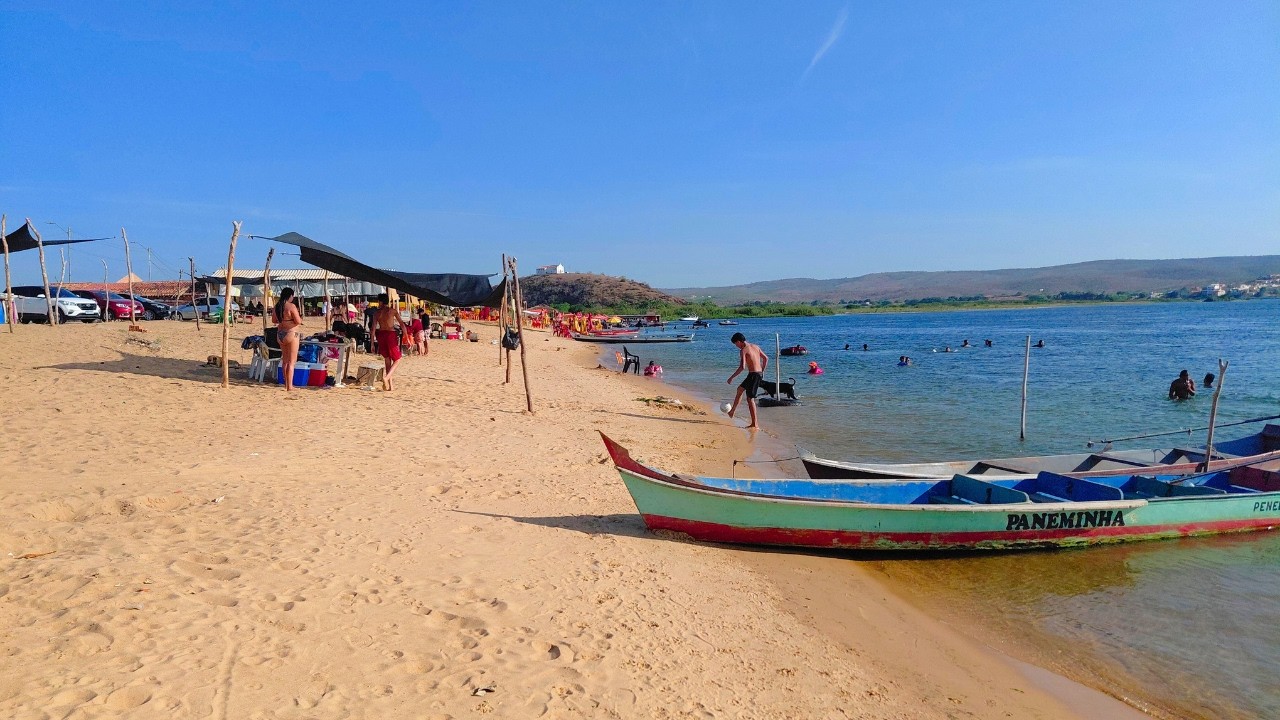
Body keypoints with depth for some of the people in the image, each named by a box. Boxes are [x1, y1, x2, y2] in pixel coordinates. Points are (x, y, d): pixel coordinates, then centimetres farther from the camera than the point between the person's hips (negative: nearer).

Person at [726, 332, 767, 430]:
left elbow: (742, 367, -21)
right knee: (740, 389, 25)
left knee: (750, 398, -2)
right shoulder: (755, 346, 12)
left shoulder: (743, 350, -12)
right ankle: (732, 411, 39)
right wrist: (762, 371, 25)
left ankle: (755, 424, -4)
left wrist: (731, 377, -15)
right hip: (760, 374, 9)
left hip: (753, 375, -9)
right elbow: (766, 358, 17)